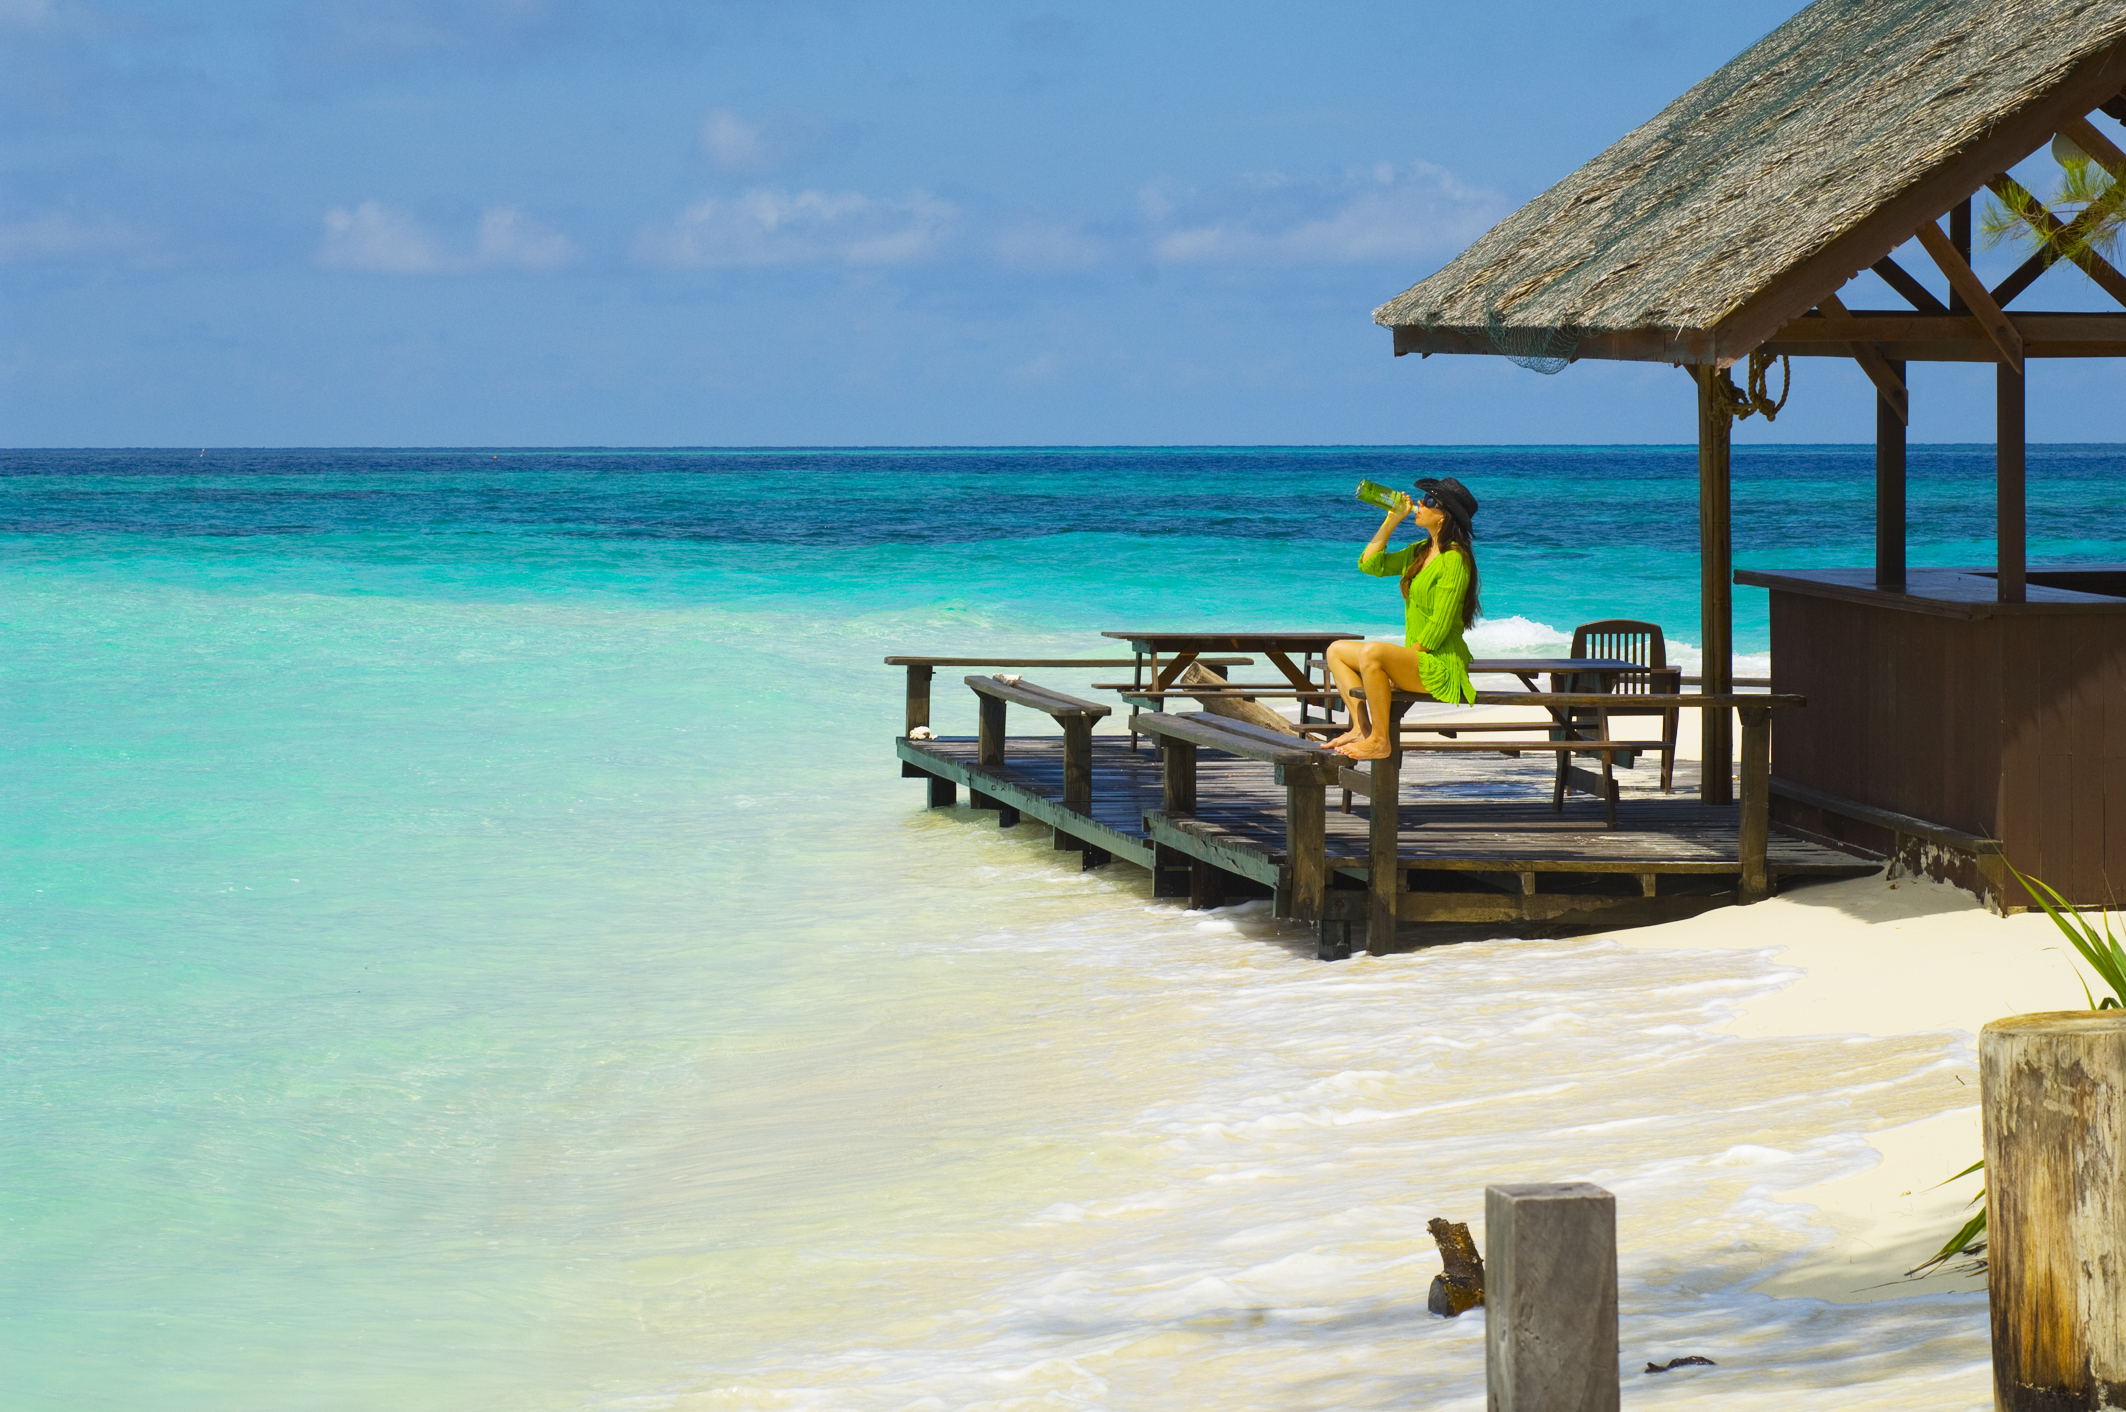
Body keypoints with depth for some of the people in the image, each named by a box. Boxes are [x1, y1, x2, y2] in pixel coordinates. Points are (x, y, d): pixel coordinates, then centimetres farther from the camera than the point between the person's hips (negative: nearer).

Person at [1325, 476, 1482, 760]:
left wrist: (1401, 664, -17)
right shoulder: (1420, 551, 14)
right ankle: (1361, 728, -2)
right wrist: (1391, 521, 9)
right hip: (1415, 659, 10)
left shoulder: (1454, 560, -15)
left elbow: (1438, 627, -19)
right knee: (1337, 651, 11)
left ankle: (1380, 740, -23)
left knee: (1371, 652, -33)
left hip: (1441, 666, -10)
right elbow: (1370, 564, 18)